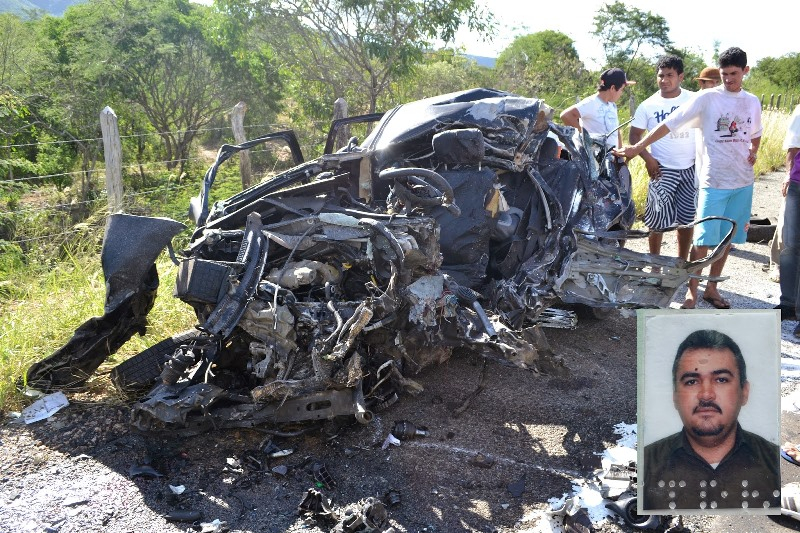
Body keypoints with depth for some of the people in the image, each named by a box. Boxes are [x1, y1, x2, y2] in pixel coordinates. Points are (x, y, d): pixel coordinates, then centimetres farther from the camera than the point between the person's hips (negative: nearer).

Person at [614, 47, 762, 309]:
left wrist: (754, 152, 7)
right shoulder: (707, 98, -5)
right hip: (714, 181, -5)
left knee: (727, 238, 10)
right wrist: (637, 148, -17)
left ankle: (712, 288, 23)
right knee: (704, 239, -6)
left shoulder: (752, 102, 10)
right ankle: (692, 292, 7)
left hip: (743, 182, 5)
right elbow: (670, 123, -11)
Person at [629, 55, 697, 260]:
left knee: (687, 219, 10)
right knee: (658, 221, -2)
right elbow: (634, 135, 0)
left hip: (690, 168, 2)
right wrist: (648, 158, -14)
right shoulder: (648, 105, -3)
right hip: (663, 170, -2)